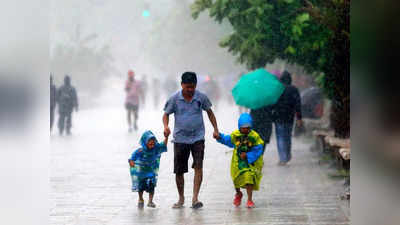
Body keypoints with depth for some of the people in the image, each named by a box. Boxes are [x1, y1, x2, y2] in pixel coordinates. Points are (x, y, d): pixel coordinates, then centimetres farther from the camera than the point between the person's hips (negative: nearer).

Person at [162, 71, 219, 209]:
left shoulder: (201, 97, 0)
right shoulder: (174, 99, -3)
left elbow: (209, 112, 14)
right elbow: (166, 114, 5)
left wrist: (215, 129, 7)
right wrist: (166, 126, -15)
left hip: (197, 137, 0)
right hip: (180, 138, 0)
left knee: (198, 166, -17)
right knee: (179, 171, 4)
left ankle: (195, 198, -18)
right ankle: (181, 199, 22)